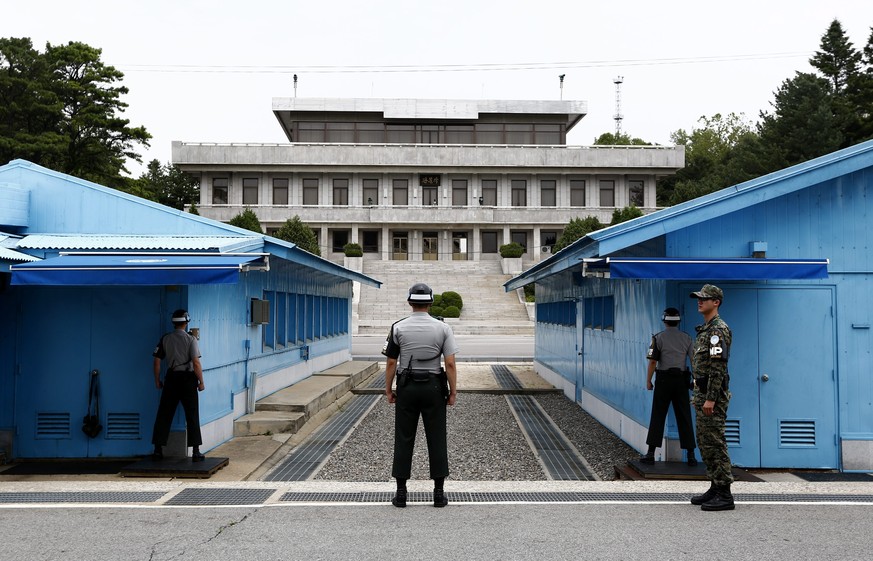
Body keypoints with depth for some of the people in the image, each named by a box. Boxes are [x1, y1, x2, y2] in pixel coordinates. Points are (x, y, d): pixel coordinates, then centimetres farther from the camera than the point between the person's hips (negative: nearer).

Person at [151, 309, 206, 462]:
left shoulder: (165, 339, 3)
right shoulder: (190, 339, -7)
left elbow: (156, 361, 4)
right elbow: (196, 363, -12)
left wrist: (157, 380, 15)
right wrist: (201, 382, -4)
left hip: (171, 378, 3)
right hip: (188, 378, -3)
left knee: (164, 415, 10)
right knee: (192, 416, 1)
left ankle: (158, 449, 12)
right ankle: (196, 452, 0)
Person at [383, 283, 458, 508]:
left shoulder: (398, 328, -3)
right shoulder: (442, 328, -3)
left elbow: (391, 363, -2)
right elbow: (450, 364, -7)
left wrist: (388, 390, 7)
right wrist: (453, 392, 1)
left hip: (407, 387, 0)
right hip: (433, 387, 0)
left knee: (404, 439, 6)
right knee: (436, 439, 6)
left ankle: (401, 492, 9)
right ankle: (439, 493, 8)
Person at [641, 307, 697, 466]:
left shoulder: (659, 338, -4)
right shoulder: (686, 338, 4)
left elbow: (652, 362, -8)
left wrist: (648, 381, 0)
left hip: (664, 379, -2)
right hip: (681, 379, 2)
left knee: (658, 417, 1)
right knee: (684, 418, 6)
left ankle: (651, 453, 0)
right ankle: (690, 455, 7)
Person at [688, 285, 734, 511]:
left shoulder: (718, 329, -14)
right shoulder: (705, 329, 18)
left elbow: (718, 367, -20)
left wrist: (710, 398, -23)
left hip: (713, 394, -11)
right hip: (703, 393, 11)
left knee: (715, 443, -8)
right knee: (705, 442, 14)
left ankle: (724, 495, -4)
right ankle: (715, 488, 21)